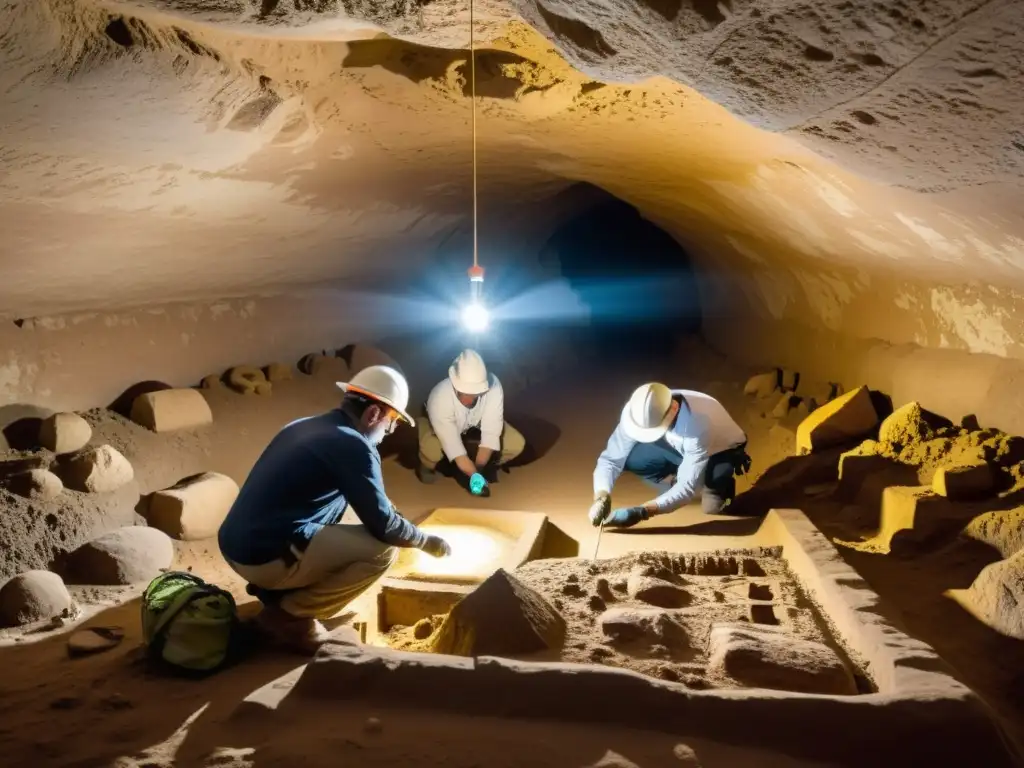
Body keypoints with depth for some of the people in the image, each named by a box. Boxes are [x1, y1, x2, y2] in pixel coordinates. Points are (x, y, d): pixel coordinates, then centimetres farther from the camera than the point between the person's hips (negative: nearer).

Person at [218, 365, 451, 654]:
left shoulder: (305, 425, 15)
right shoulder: (354, 446, -12)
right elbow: (382, 526, -9)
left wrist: (386, 510, 27)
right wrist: (427, 541, 7)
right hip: (266, 557, -9)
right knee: (383, 549, -8)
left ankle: (276, 591, 17)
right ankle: (289, 616, 0)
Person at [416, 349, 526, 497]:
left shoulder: (493, 386, -36)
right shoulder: (439, 398, -41)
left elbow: (491, 432, -33)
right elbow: (453, 446, -40)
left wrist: (479, 469, -38)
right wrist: (475, 475, -46)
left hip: (476, 424, 3)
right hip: (442, 426, -2)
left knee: (516, 443, -19)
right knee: (432, 450, -35)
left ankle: (488, 468, 14)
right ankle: (428, 466, 4)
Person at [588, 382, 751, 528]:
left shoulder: (698, 424, -42)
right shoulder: (637, 412, -29)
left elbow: (688, 486, -40)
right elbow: (611, 458, -24)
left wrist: (641, 512, -48)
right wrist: (601, 497, -43)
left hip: (722, 450, -4)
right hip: (682, 448, 4)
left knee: (711, 506, -36)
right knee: (632, 457, -26)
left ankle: (717, 485, 1)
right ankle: (675, 486, 3)